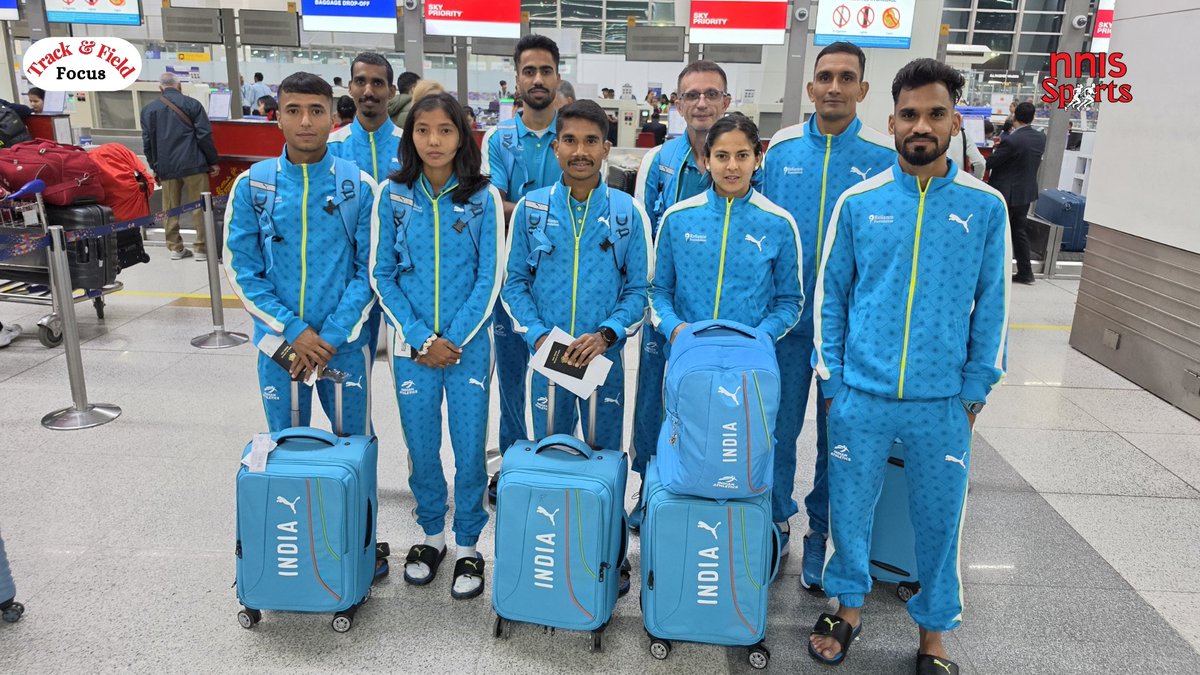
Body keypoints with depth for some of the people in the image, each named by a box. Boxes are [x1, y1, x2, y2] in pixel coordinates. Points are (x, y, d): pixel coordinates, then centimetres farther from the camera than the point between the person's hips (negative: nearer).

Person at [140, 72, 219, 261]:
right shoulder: (192, 104, 0)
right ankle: (202, 249, 1)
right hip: (193, 164, -3)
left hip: (166, 167, 3)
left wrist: (155, 167, 18)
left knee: (170, 209, 11)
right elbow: (204, 135, -5)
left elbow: (147, 142, 10)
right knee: (199, 207, 1)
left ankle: (175, 248, 15)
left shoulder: (148, 110, 10)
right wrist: (212, 161, 1)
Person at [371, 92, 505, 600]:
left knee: (469, 447, 5)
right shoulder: (392, 195, 0)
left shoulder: (483, 198, -4)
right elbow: (382, 276, 0)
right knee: (421, 447, 12)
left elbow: (490, 278, -5)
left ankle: (467, 544, 25)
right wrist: (421, 339, -9)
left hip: (468, 344, -1)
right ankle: (432, 534, 34)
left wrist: (454, 340, -11)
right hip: (411, 345, 1)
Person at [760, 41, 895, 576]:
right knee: (778, 427, 9)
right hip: (786, 314, 1)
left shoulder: (885, 158, -5)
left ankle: (821, 533, 31)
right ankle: (776, 523, 31)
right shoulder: (782, 148, 2)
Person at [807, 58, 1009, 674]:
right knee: (849, 507, 11)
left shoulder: (985, 207, -1)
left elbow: (991, 306, 4)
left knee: (939, 518, 11)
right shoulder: (858, 202, -1)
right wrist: (831, 379, 2)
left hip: (943, 402, 0)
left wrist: (974, 392, 2)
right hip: (861, 395, 0)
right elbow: (830, 295, 4)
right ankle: (849, 607, 36)